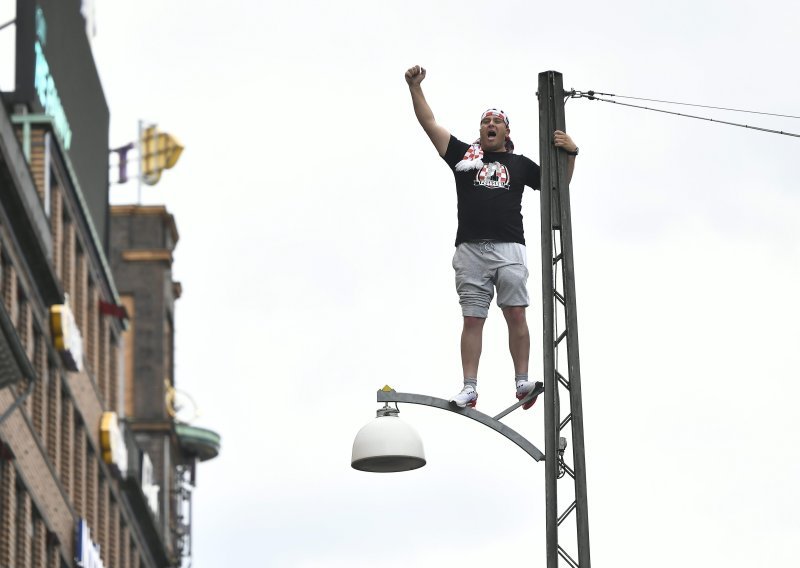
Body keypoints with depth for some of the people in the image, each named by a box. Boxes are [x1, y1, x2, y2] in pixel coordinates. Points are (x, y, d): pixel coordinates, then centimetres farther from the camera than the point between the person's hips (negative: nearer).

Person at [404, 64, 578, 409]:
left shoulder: (519, 164, 19)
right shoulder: (463, 155, 17)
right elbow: (430, 124, 14)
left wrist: (570, 154, 7)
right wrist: (415, 87, 7)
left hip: (508, 248, 0)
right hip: (470, 249, 0)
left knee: (516, 315, -8)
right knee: (472, 319, -4)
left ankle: (522, 381, -5)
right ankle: (469, 388, -6)